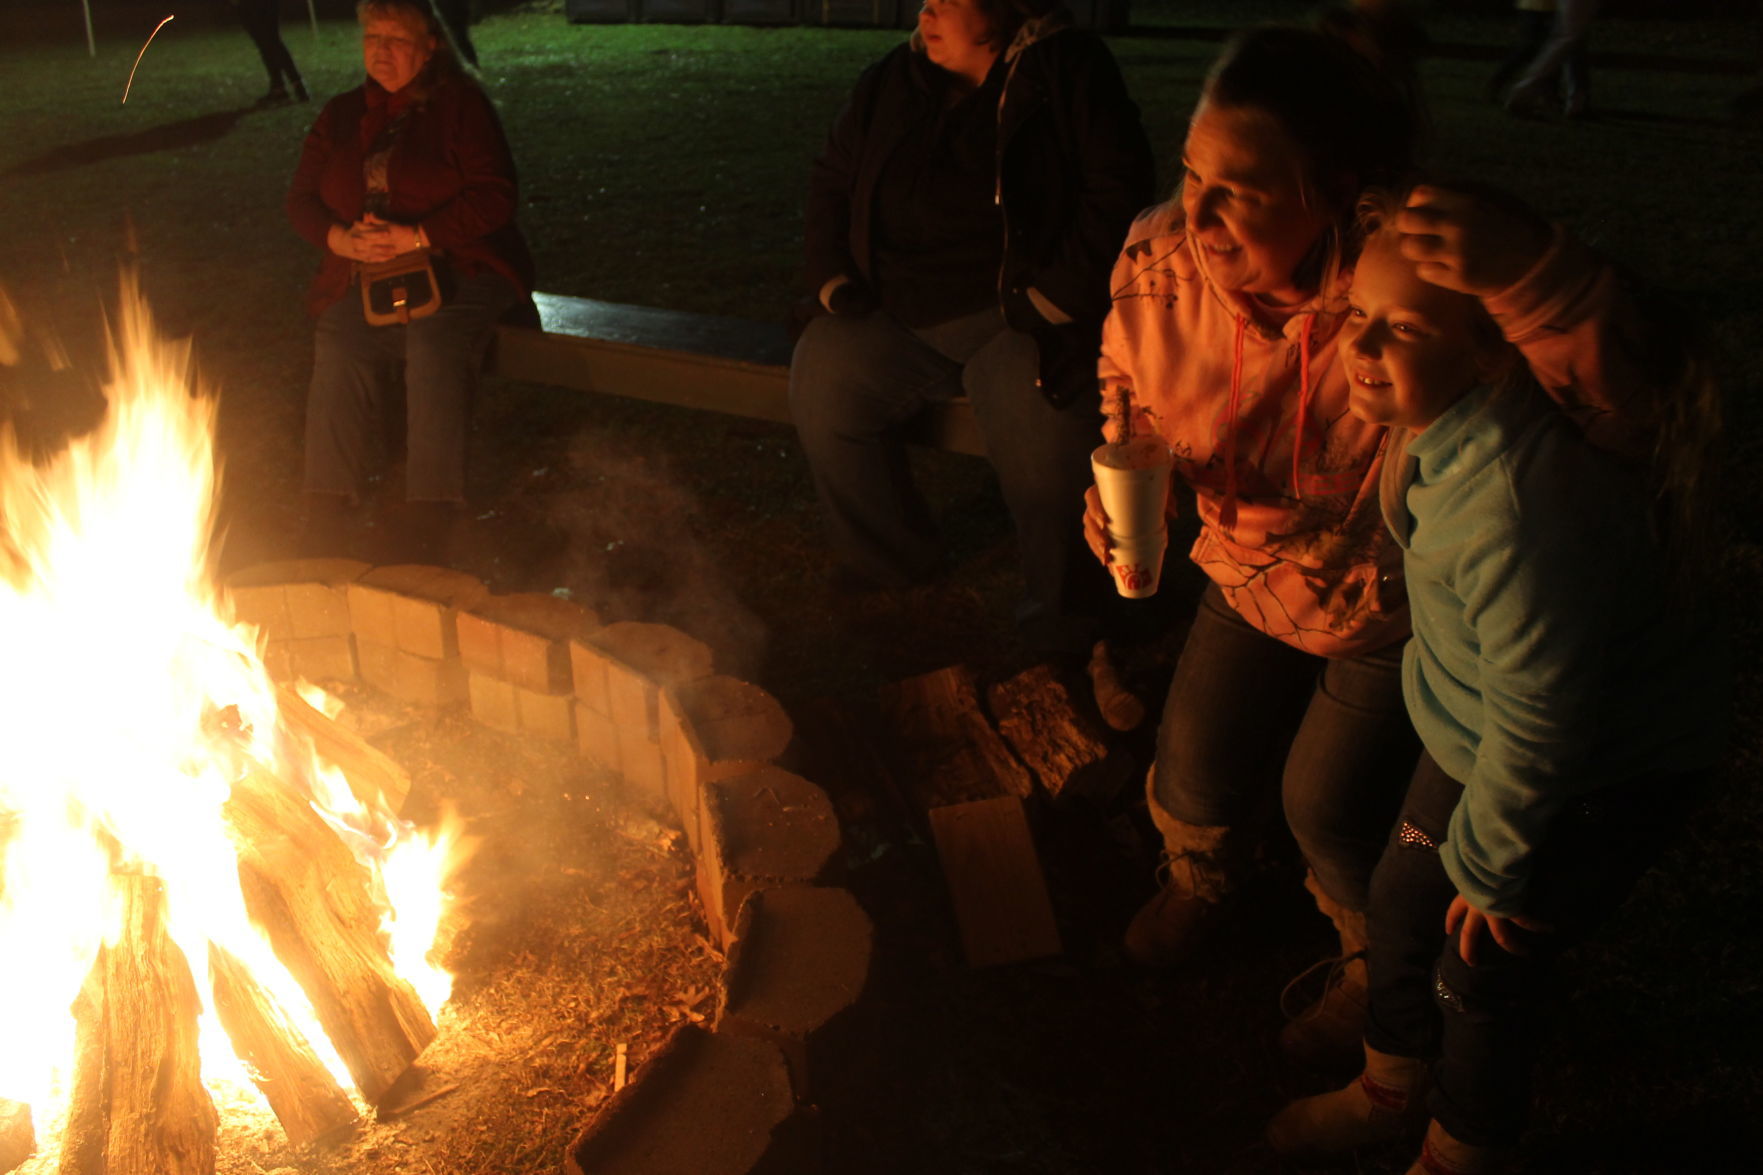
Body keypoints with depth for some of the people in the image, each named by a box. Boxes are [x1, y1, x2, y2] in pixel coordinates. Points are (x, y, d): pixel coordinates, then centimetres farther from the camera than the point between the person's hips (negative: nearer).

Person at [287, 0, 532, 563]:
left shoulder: (460, 105, 3)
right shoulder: (341, 115, 20)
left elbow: (496, 196, -7)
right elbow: (301, 199, 16)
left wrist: (417, 236, -16)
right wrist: (341, 238, -7)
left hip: (454, 268, -4)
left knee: (437, 349, -34)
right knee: (340, 351, -27)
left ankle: (426, 524, -34)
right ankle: (323, 519, -26)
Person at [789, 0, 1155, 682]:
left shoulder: (1069, 72, -4)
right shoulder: (893, 80, 10)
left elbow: (1119, 191, -9)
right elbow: (832, 179, 19)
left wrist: (1056, 301, -15)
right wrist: (834, 280, 4)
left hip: (1014, 313, -5)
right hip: (893, 313, 5)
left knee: (1043, 434, -26)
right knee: (822, 382, -13)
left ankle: (1060, 625, -2)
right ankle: (887, 563, 9)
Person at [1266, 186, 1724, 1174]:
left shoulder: (1522, 509, -41)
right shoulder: (1438, 417, -16)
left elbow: (1536, 731, -29)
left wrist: (1490, 868, -13)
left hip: (1610, 771, -8)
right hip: (1485, 728, 8)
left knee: (1483, 967, 8)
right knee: (1405, 894, 20)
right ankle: (1393, 1090, 48)